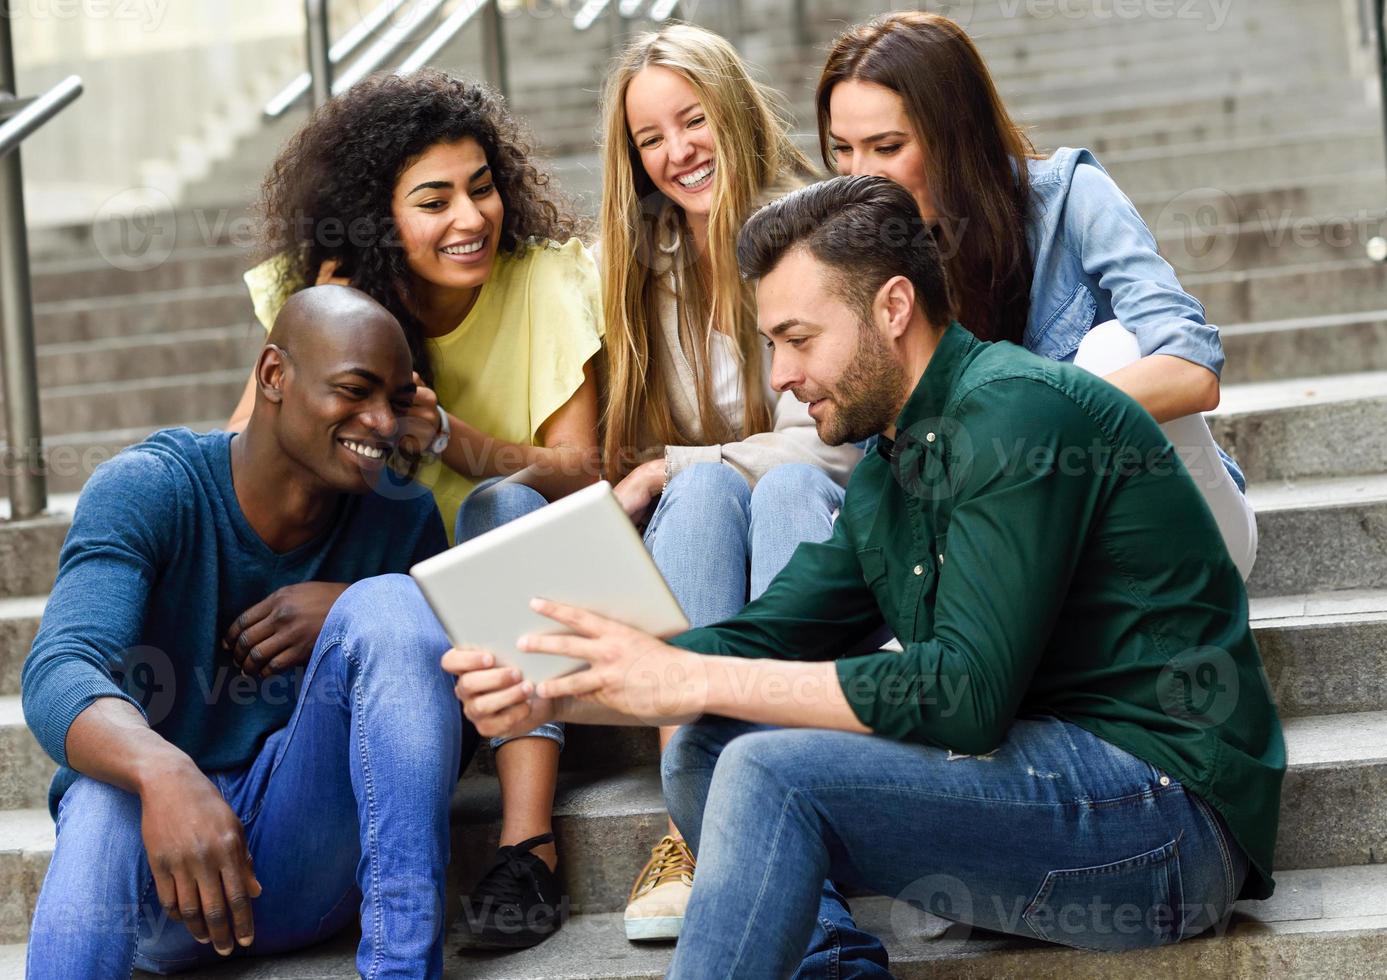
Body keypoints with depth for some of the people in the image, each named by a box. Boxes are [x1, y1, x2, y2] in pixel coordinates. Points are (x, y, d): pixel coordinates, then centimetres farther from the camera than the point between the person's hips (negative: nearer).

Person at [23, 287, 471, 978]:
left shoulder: (402, 519, 1)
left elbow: (462, 725, 3)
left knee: (391, 603, -20)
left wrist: (357, 614, -17)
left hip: (308, 859, 3)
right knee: (108, 794, -38)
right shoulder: (145, 490, -9)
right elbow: (56, 675, -25)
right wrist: (163, 772, -49)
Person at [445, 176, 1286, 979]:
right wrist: (549, 696, -3)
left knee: (772, 771, -23)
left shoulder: (1018, 410, -15)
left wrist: (693, 680, -19)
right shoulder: (886, 474, 15)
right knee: (705, 751, 3)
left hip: (1167, 804, -9)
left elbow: (966, 693, -22)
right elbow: (761, 638, 12)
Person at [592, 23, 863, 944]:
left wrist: (666, 472, -17)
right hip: (695, 534, 3)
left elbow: (836, 444, -14)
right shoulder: (647, 269, 6)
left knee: (786, 488, -34)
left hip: (819, 520, -2)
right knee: (704, 489, -30)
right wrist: (686, 480, -14)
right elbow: (640, 456, 7)